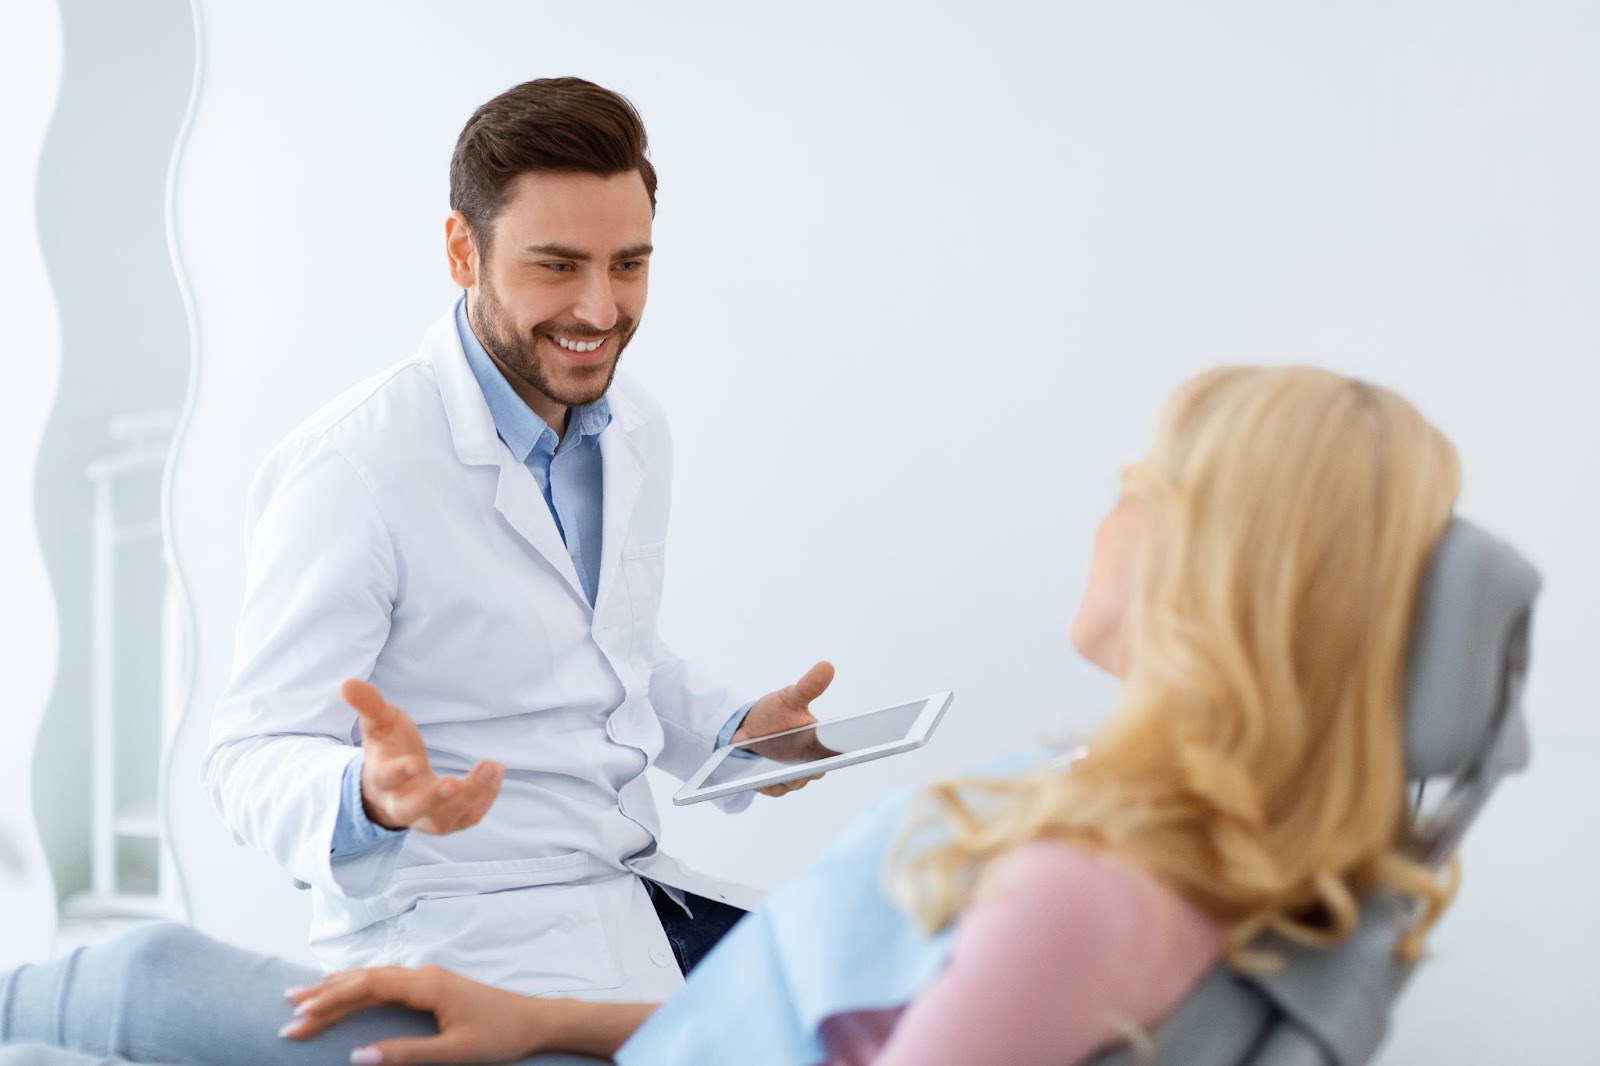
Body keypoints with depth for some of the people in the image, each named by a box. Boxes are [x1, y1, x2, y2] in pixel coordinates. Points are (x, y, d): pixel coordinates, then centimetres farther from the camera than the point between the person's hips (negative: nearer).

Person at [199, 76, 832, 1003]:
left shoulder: (638, 432, 8)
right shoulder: (349, 473, -17)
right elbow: (254, 758, -15)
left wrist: (735, 731, 4)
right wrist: (369, 794, -37)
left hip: (638, 892, 7)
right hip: (445, 939, -7)